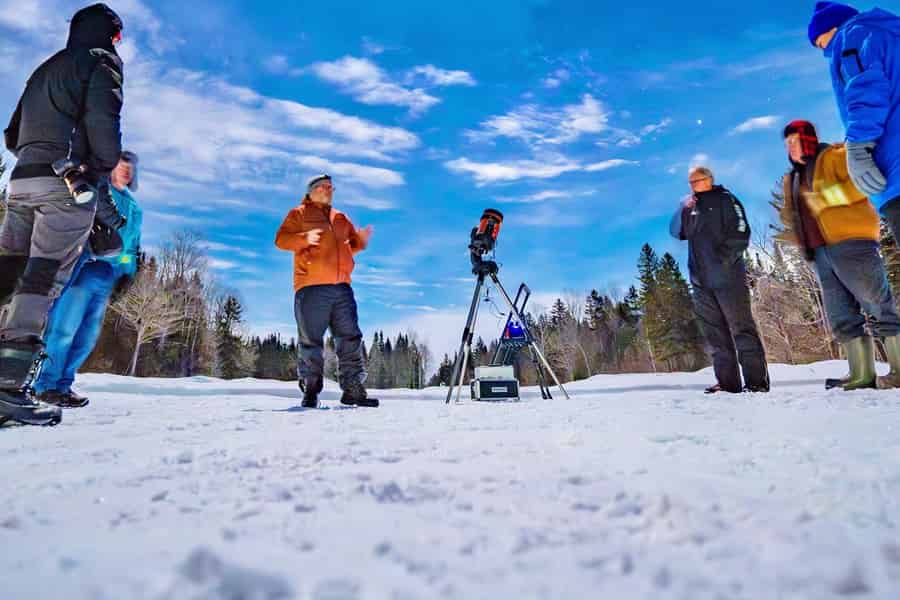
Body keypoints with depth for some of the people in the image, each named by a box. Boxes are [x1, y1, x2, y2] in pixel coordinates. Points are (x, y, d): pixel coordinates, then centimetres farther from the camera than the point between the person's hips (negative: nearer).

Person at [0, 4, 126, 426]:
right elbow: (102, 121, -11)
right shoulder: (101, 61, 6)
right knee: (44, 277, -13)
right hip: (69, 182, -7)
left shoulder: (44, 69, 29)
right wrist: (103, 171, -2)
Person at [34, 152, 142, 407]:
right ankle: (46, 385, 0)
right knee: (64, 327, -9)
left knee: (88, 336, 5)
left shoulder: (135, 208, 25)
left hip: (107, 276, 6)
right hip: (84, 267, -6)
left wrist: (128, 271, 15)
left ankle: (62, 384, 13)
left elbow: (133, 244, 26)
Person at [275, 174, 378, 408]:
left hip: (341, 286, 5)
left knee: (351, 338, 1)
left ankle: (353, 389, 6)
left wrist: (361, 240, 5)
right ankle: (311, 389, 7)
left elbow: (351, 244, 27)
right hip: (312, 287, -5)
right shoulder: (299, 214, 11)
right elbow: (281, 239, 1)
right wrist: (304, 238, -18)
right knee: (311, 341, -3)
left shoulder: (341, 218, 25)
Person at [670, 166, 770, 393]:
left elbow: (741, 234, -7)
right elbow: (676, 233, 9)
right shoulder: (690, 206, 18)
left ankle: (757, 381, -1)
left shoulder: (724, 199, 1)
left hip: (727, 278, -6)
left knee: (742, 329, -4)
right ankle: (727, 381, 12)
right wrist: (683, 210, -6)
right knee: (716, 334, 7)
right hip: (701, 281, 6)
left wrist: (725, 259, -15)